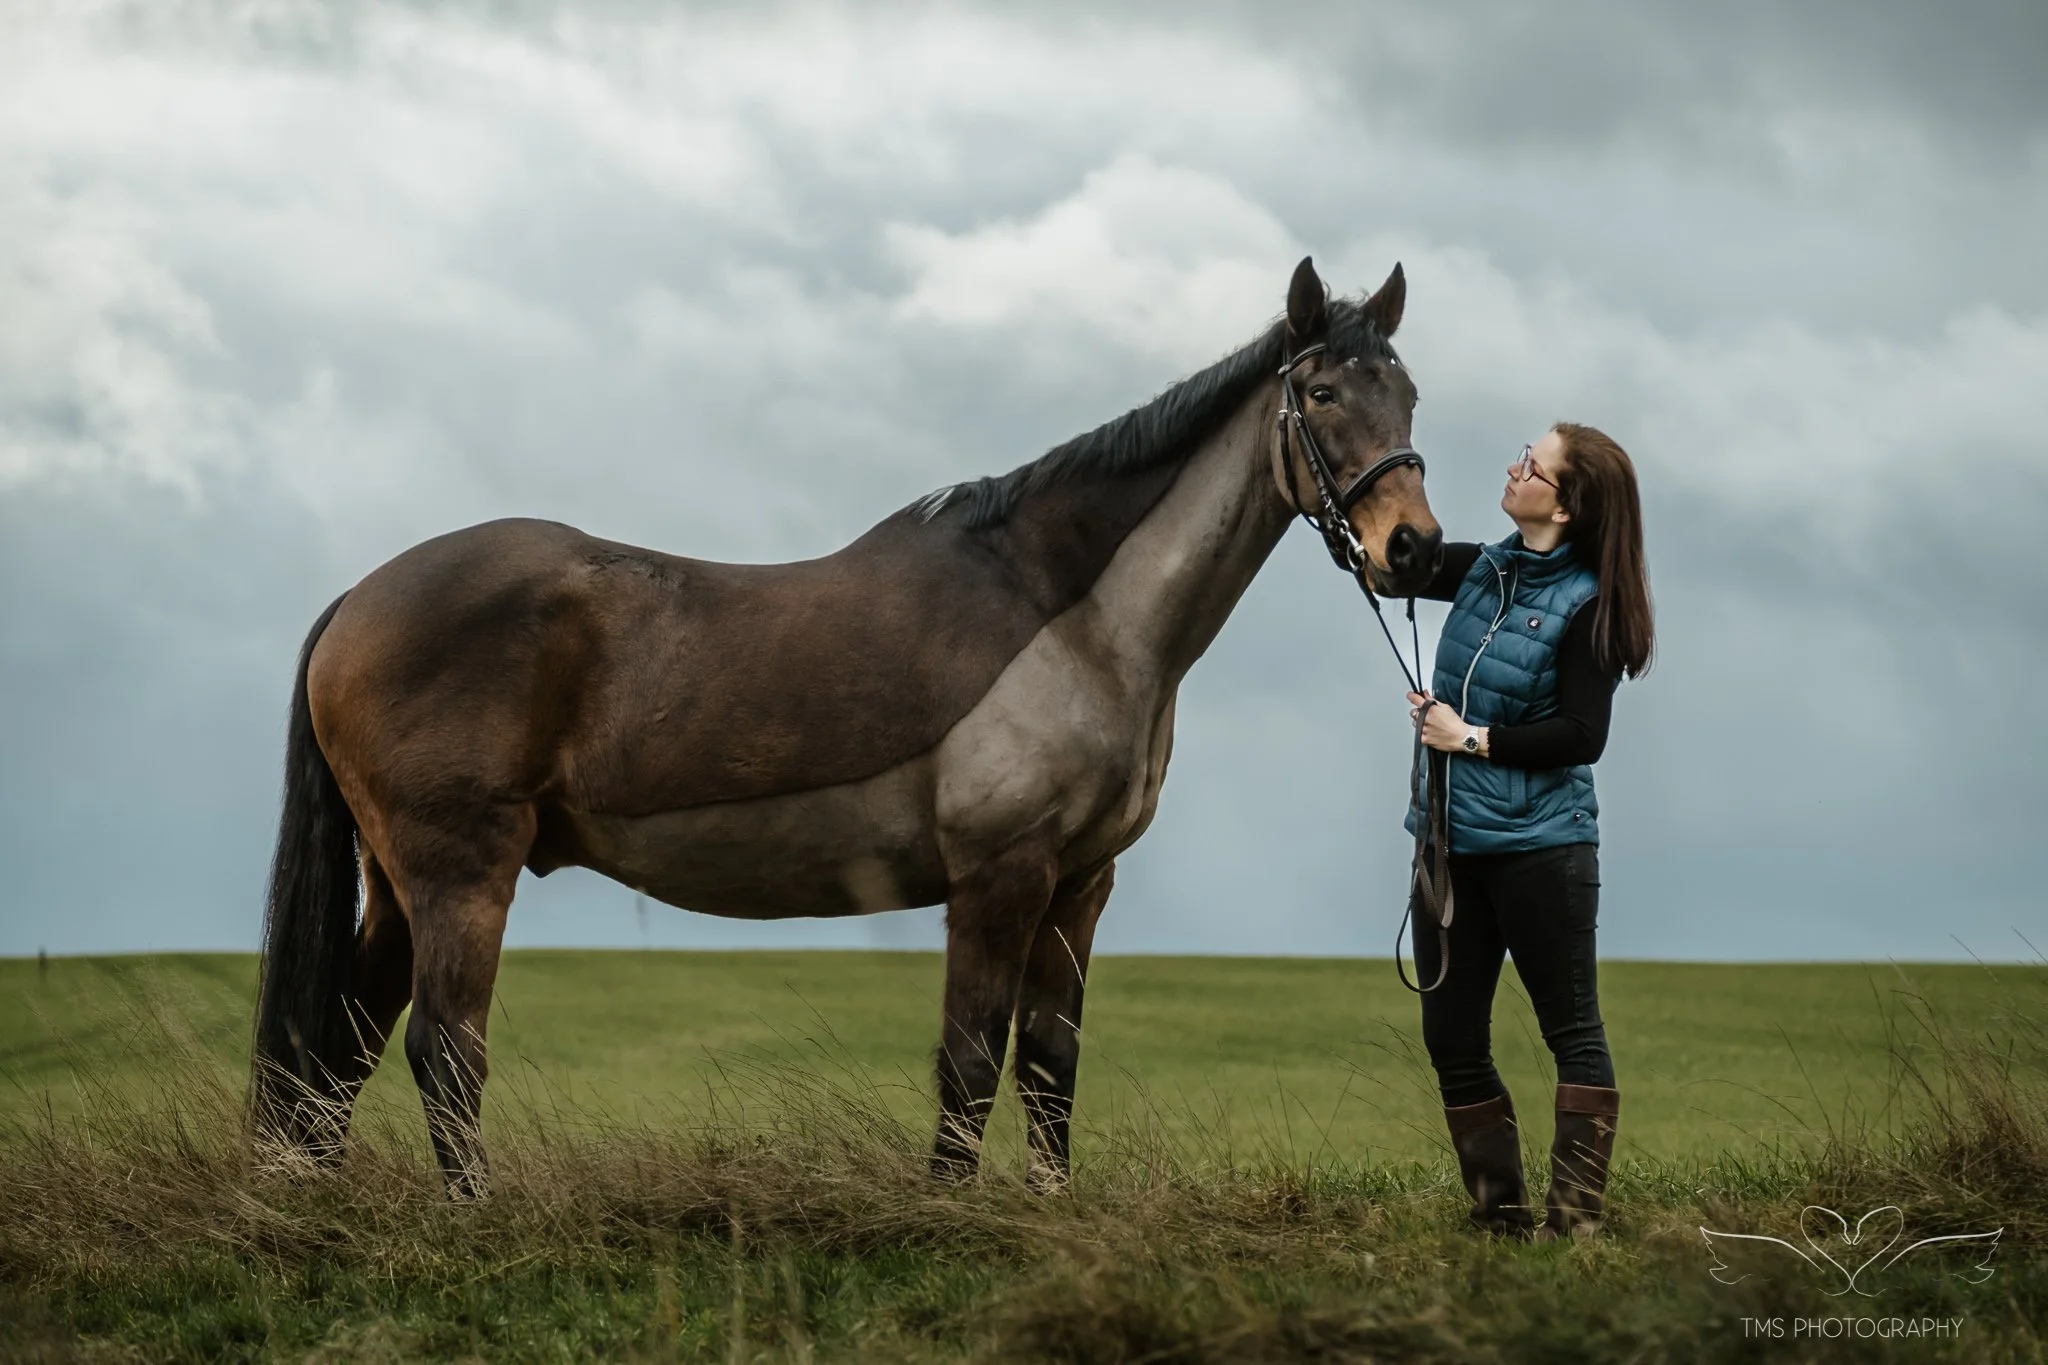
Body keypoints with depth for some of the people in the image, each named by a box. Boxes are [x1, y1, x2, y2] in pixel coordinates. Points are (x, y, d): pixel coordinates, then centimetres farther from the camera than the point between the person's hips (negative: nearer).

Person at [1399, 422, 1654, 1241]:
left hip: (1539, 846, -7)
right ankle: (1501, 1219, 15)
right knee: (1451, 1041, 7)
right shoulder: (1482, 571, 7)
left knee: (1573, 1033, 0)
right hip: (1452, 841, 7)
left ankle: (1573, 1220, -1)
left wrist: (1474, 739, -16)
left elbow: (1582, 736, -18)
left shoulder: (1586, 607, -12)